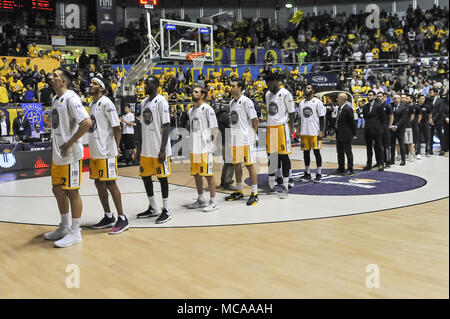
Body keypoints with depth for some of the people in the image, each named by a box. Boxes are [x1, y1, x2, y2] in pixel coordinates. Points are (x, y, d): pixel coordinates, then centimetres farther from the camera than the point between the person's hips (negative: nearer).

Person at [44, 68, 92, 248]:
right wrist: (54, 148, 18)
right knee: (58, 190, 15)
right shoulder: (55, 99, 14)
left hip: (70, 156, -9)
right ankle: (64, 228, 29)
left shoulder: (71, 98, -15)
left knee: (72, 192, -2)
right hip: (57, 155, 9)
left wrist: (69, 144, -21)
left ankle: (75, 233, 8)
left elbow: (87, 123, -25)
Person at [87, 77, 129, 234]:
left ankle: (122, 219, 2)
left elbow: (117, 127, -13)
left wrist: (116, 148, -15)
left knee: (110, 183, -6)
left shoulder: (106, 103, -10)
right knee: (99, 183, 12)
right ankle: (108, 217, 23)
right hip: (95, 151, 9)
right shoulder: (91, 104, 16)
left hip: (106, 151, -9)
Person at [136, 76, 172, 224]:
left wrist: (163, 149, -20)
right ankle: (152, 208, 25)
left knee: (162, 177, -1)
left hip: (159, 149, -8)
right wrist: (141, 147, 17)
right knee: (145, 176, 12)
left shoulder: (161, 101, -10)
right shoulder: (143, 102, 14)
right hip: (146, 149, 8)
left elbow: (166, 126, -15)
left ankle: (166, 211, 8)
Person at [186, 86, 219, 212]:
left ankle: (213, 202, 3)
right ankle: (200, 200, 25)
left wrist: (210, 143, -6)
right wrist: (194, 143, 16)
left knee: (208, 174, -4)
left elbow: (215, 128, -10)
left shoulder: (207, 109, -8)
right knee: (196, 174, 13)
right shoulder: (191, 110, 15)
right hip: (194, 147, 8)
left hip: (205, 148, -8)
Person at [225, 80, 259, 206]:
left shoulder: (246, 101, -10)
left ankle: (254, 194, 3)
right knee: (237, 164, 13)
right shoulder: (231, 102, 14)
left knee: (249, 165, -3)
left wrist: (252, 134, -8)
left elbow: (254, 120, -10)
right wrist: (234, 133, 14)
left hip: (246, 139, -8)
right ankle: (239, 192, 24)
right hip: (235, 139, 8)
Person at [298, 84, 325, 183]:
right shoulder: (302, 103, 14)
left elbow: (322, 117, -7)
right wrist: (299, 131, 12)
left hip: (314, 132, -6)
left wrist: (321, 131, -14)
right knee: (306, 152, 8)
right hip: (304, 133, 6)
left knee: (316, 152, -2)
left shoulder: (317, 102, -4)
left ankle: (319, 174, 3)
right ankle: (307, 173, 18)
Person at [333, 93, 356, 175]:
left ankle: (350, 170, 6)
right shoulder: (339, 108, 11)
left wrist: (353, 133, -11)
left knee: (348, 152, -1)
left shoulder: (348, 109, -17)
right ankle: (341, 168, 25)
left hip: (346, 134, -10)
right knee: (340, 152, 15)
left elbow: (352, 122, -15)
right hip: (339, 134, 10)